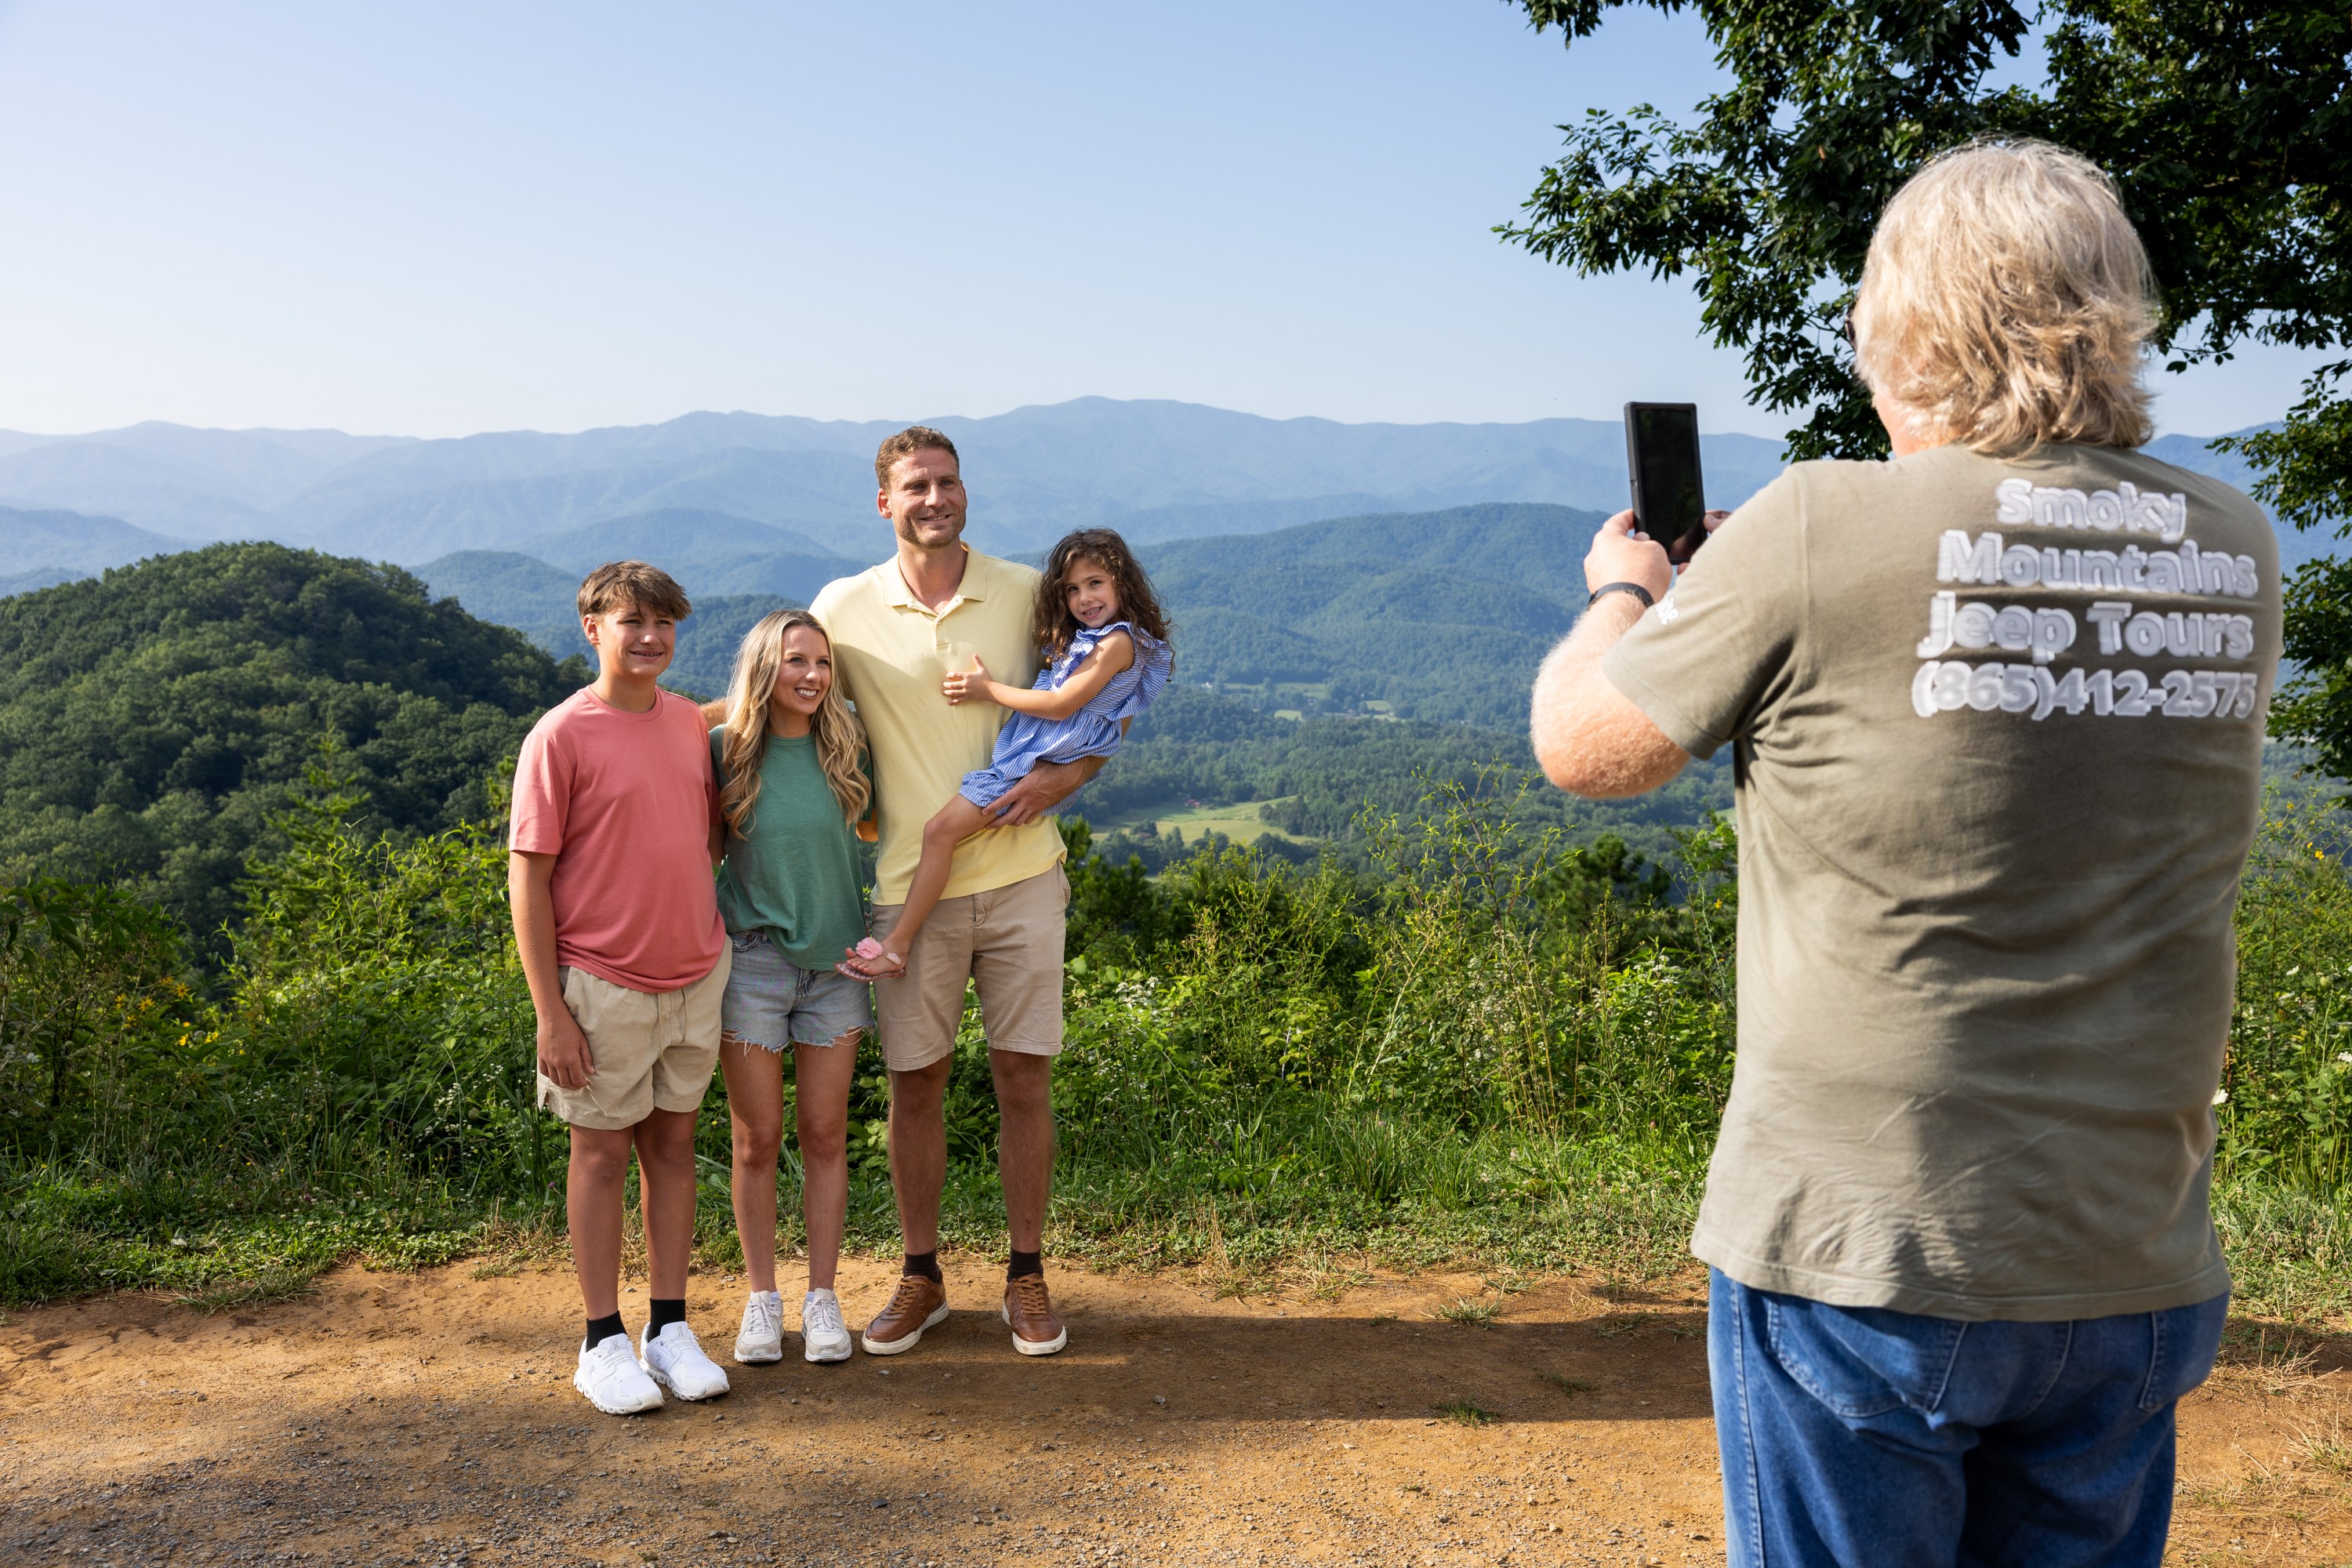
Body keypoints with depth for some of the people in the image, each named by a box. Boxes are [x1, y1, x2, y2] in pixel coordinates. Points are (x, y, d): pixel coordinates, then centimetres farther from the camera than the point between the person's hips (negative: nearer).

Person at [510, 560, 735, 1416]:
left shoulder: (692, 723, 6)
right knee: (603, 1153, 7)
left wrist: (716, 942, 12)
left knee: (673, 1144, 12)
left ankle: (670, 1331, 23)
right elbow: (528, 879, -10)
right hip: (603, 983, -5)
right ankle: (604, 1343, 18)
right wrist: (550, 1011, -13)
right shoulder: (561, 736, -10)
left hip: (697, 975, 5)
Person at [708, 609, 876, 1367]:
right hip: (753, 957, -1)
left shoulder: (846, 746, -1)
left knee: (824, 1135, 8)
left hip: (835, 960, 2)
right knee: (757, 1139, 6)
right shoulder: (726, 749, -6)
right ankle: (762, 1298, 20)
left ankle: (822, 1297, 19)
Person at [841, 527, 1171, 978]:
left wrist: (989, 689, -10)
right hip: (1022, 752, 11)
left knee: (940, 830, -16)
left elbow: (1061, 705, -17)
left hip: (1034, 765, -11)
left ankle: (897, 946, -13)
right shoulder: (1078, 640, 20)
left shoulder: (1118, 641, -12)